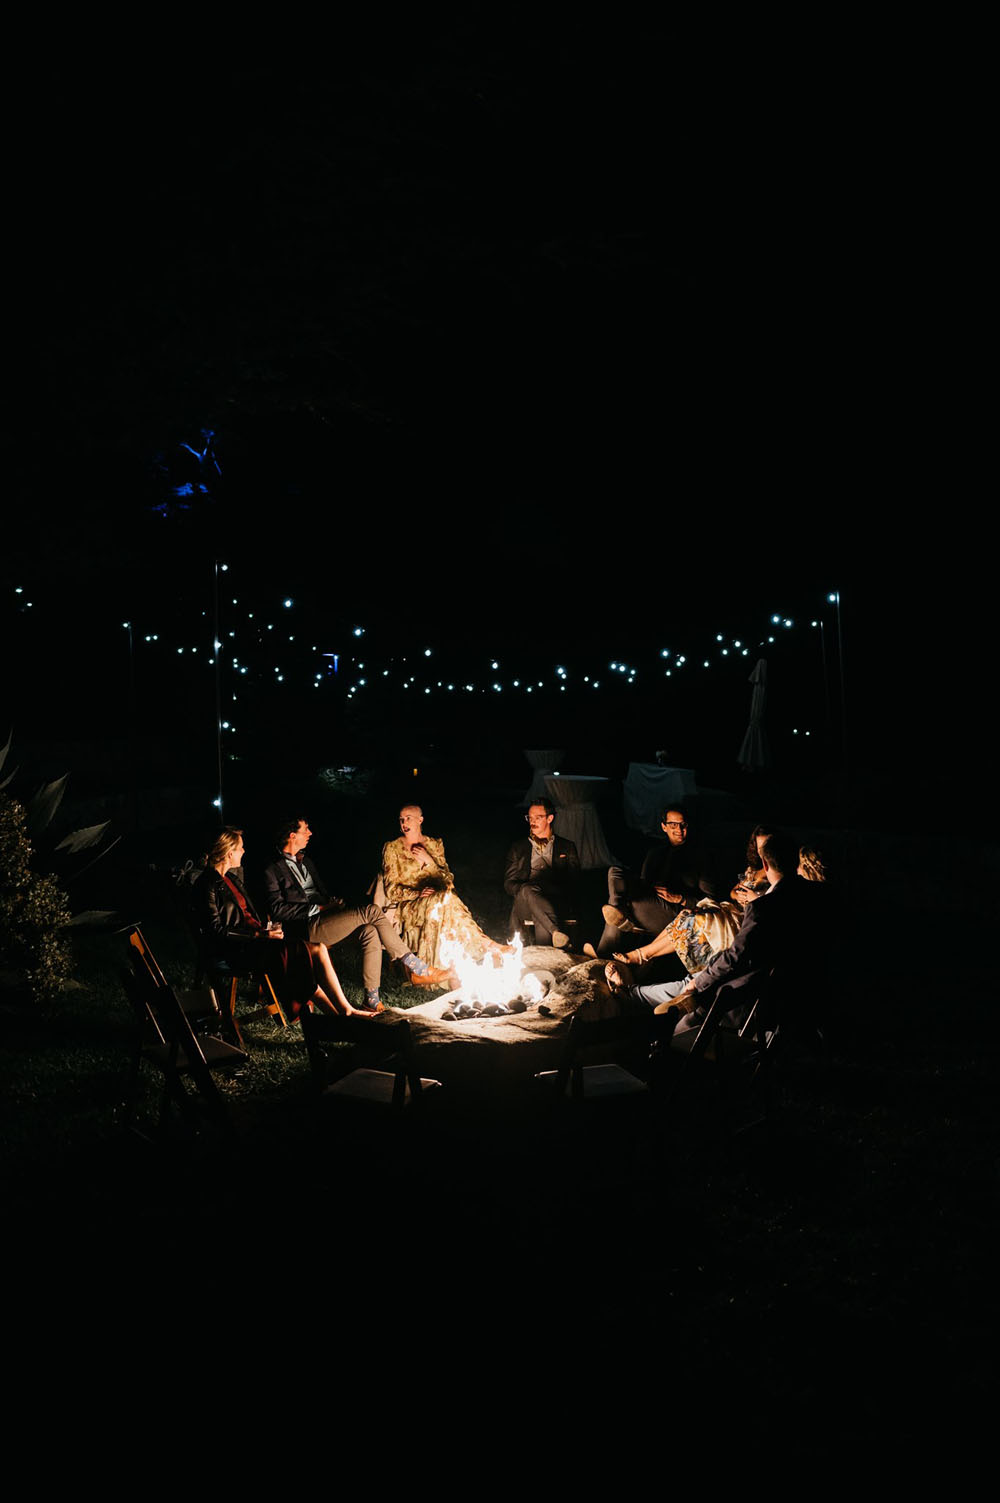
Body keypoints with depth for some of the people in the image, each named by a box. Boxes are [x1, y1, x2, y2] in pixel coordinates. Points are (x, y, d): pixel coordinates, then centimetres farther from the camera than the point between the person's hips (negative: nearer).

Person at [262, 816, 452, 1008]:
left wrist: (332, 903, 6)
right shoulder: (272, 871, -3)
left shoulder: (306, 861, 24)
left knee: (369, 930, -22)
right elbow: (277, 909, -11)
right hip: (306, 928, -8)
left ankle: (371, 999, -22)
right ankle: (416, 967, -15)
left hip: (325, 918, 8)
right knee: (372, 911, -23)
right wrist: (317, 908, -13)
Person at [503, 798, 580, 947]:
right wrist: (525, 891, -6)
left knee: (542, 918, -40)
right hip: (525, 903, 1)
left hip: (558, 901, -1)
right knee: (528, 890, -40)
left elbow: (572, 879, 11)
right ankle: (557, 931, -57)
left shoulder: (566, 847, 24)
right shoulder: (518, 848, 27)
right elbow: (509, 882, 19)